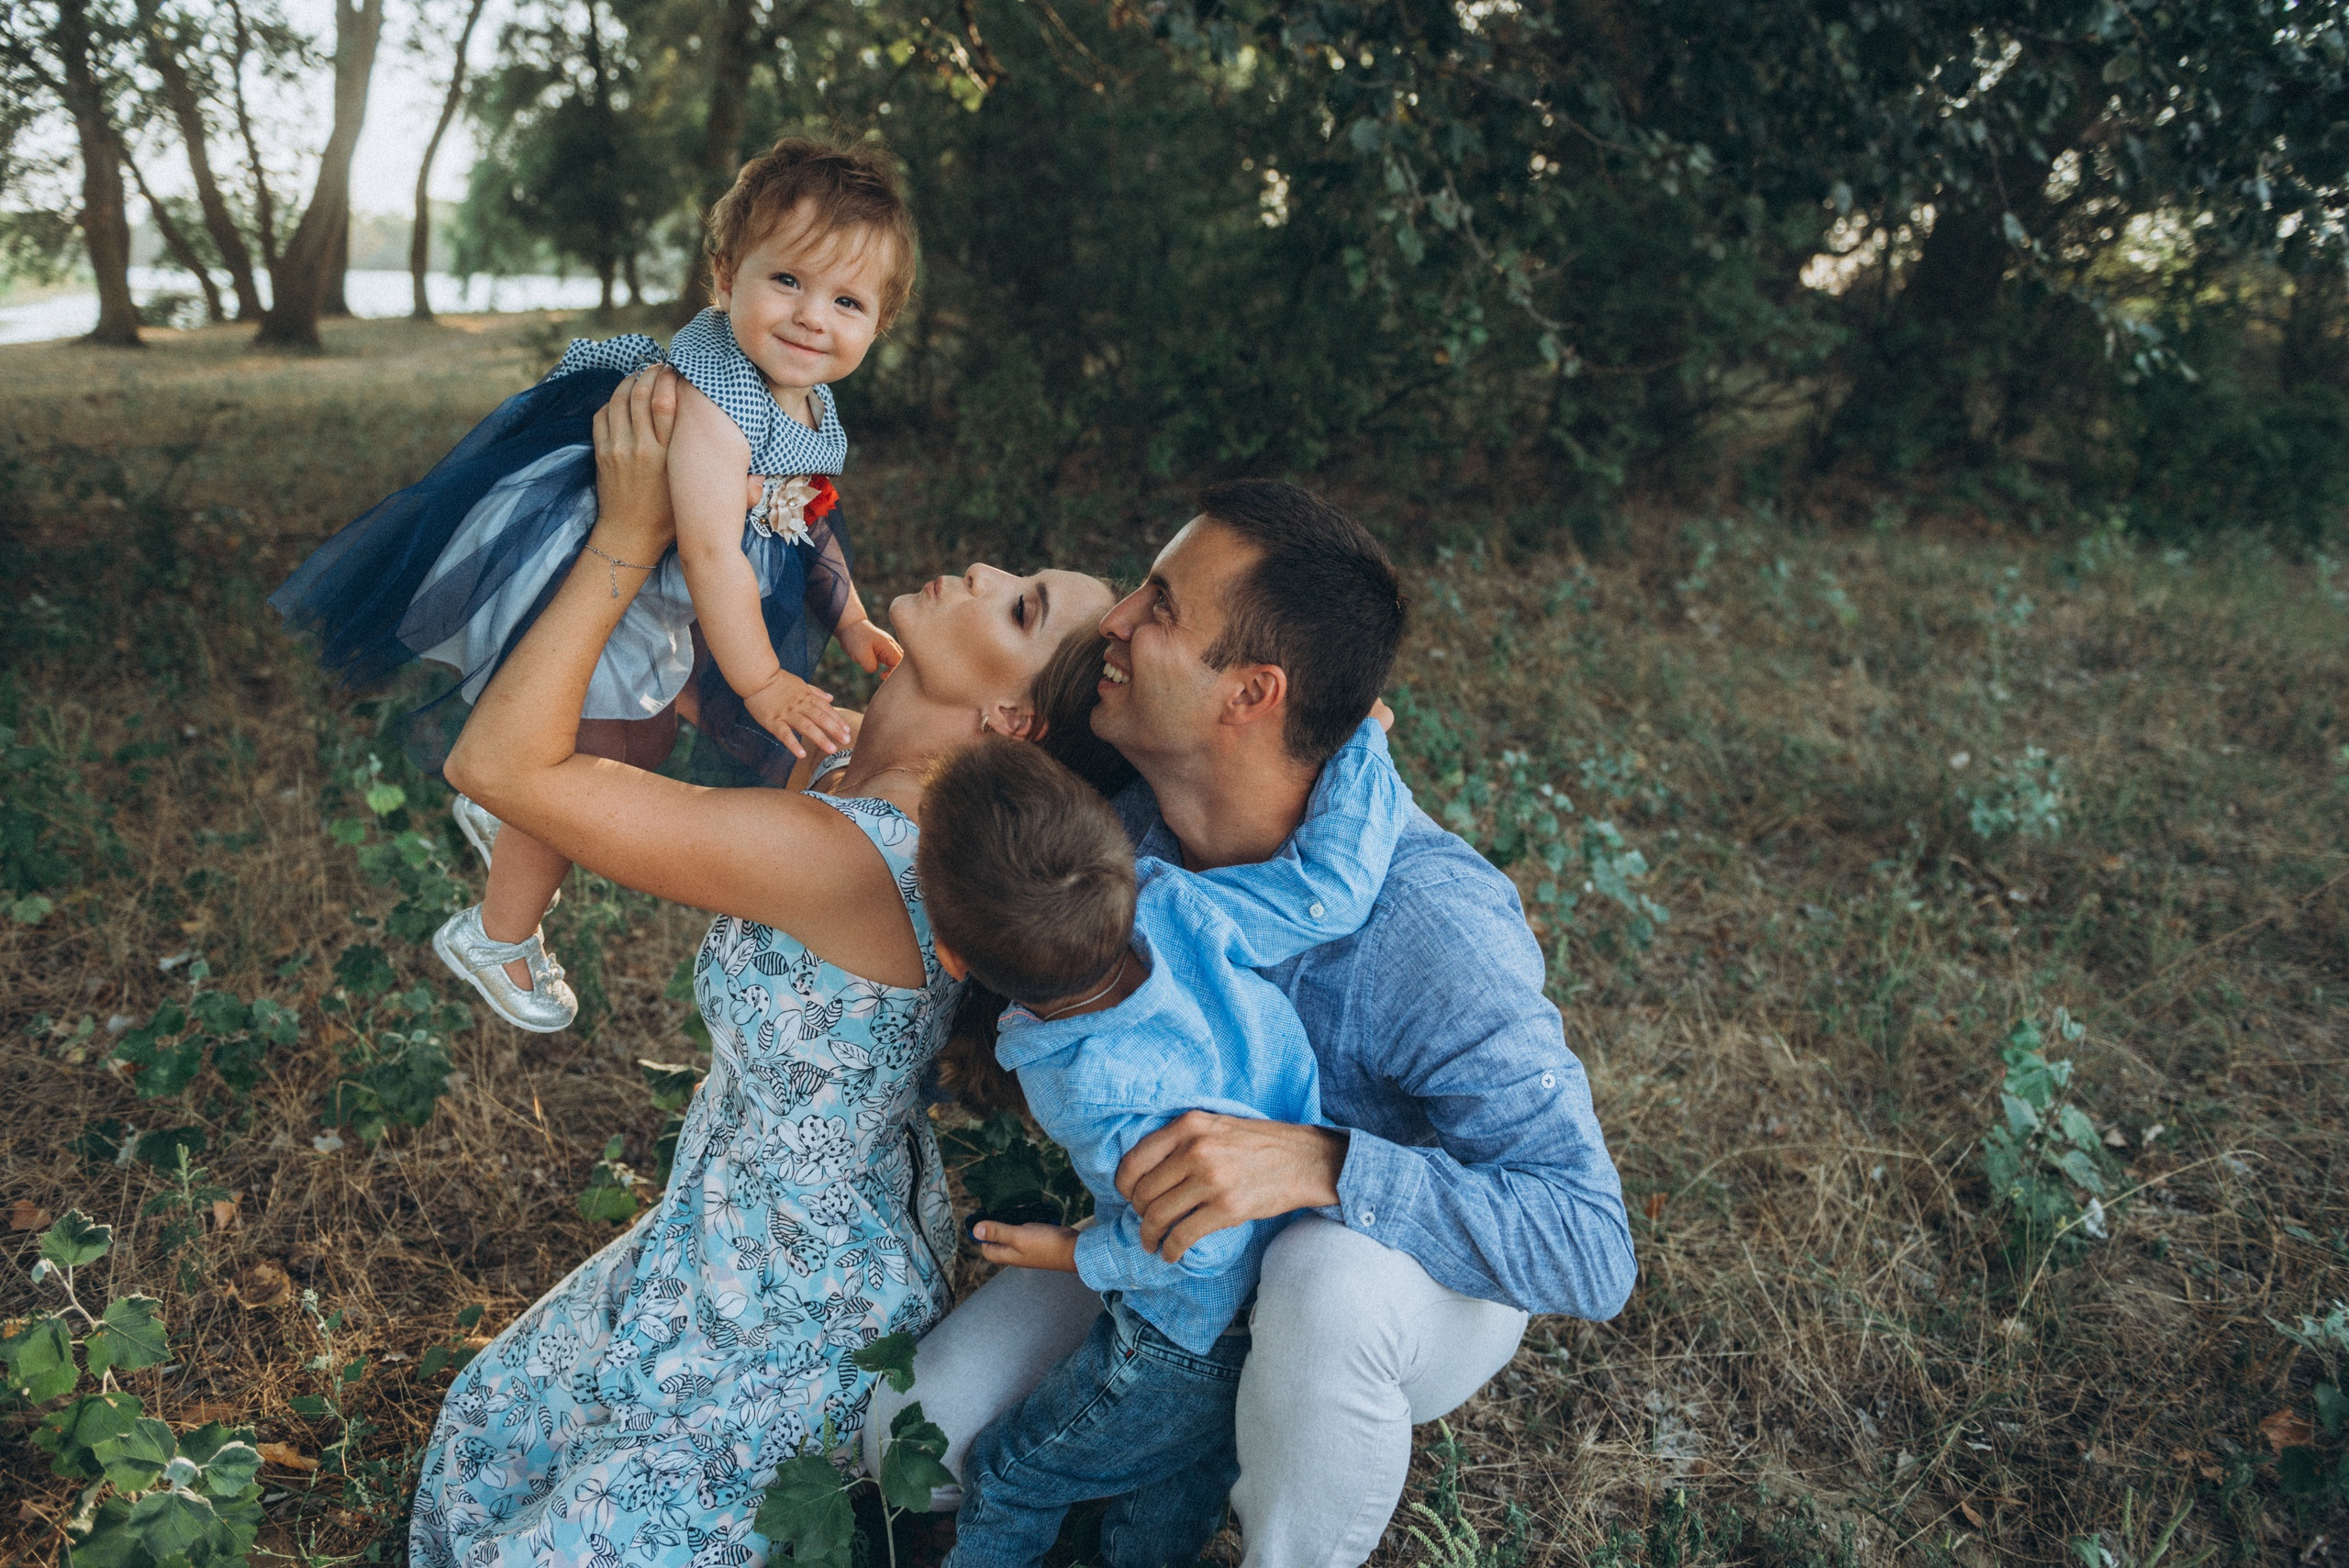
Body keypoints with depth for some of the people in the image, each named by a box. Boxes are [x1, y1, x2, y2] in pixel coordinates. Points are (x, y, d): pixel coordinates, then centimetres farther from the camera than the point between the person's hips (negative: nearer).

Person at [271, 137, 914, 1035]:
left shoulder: (812, 406, -1)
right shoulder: (713, 402, -32)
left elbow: (807, 526, 12)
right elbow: (713, 554, -33)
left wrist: (853, 626, 9)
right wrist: (762, 684, -28)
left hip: (655, 613, 9)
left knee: (645, 743, 28)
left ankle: (503, 812, 54)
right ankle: (496, 940, 30)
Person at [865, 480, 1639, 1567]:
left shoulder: (1431, 923, -36)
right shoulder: (1124, 815, -18)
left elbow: (1591, 1252, -36)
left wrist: (1317, 1162, -50)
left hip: (1425, 1272, -4)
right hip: (1182, 1240, 5)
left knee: (1328, 1279, -41)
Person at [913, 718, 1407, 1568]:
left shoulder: (1096, 1092, -40)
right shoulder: (1174, 907, -28)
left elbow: (1200, 1235, -30)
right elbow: (1332, 880, -19)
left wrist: (1083, 1256, -12)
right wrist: (1360, 734, -6)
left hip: (1197, 1346, -6)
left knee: (1006, 1481, 22)